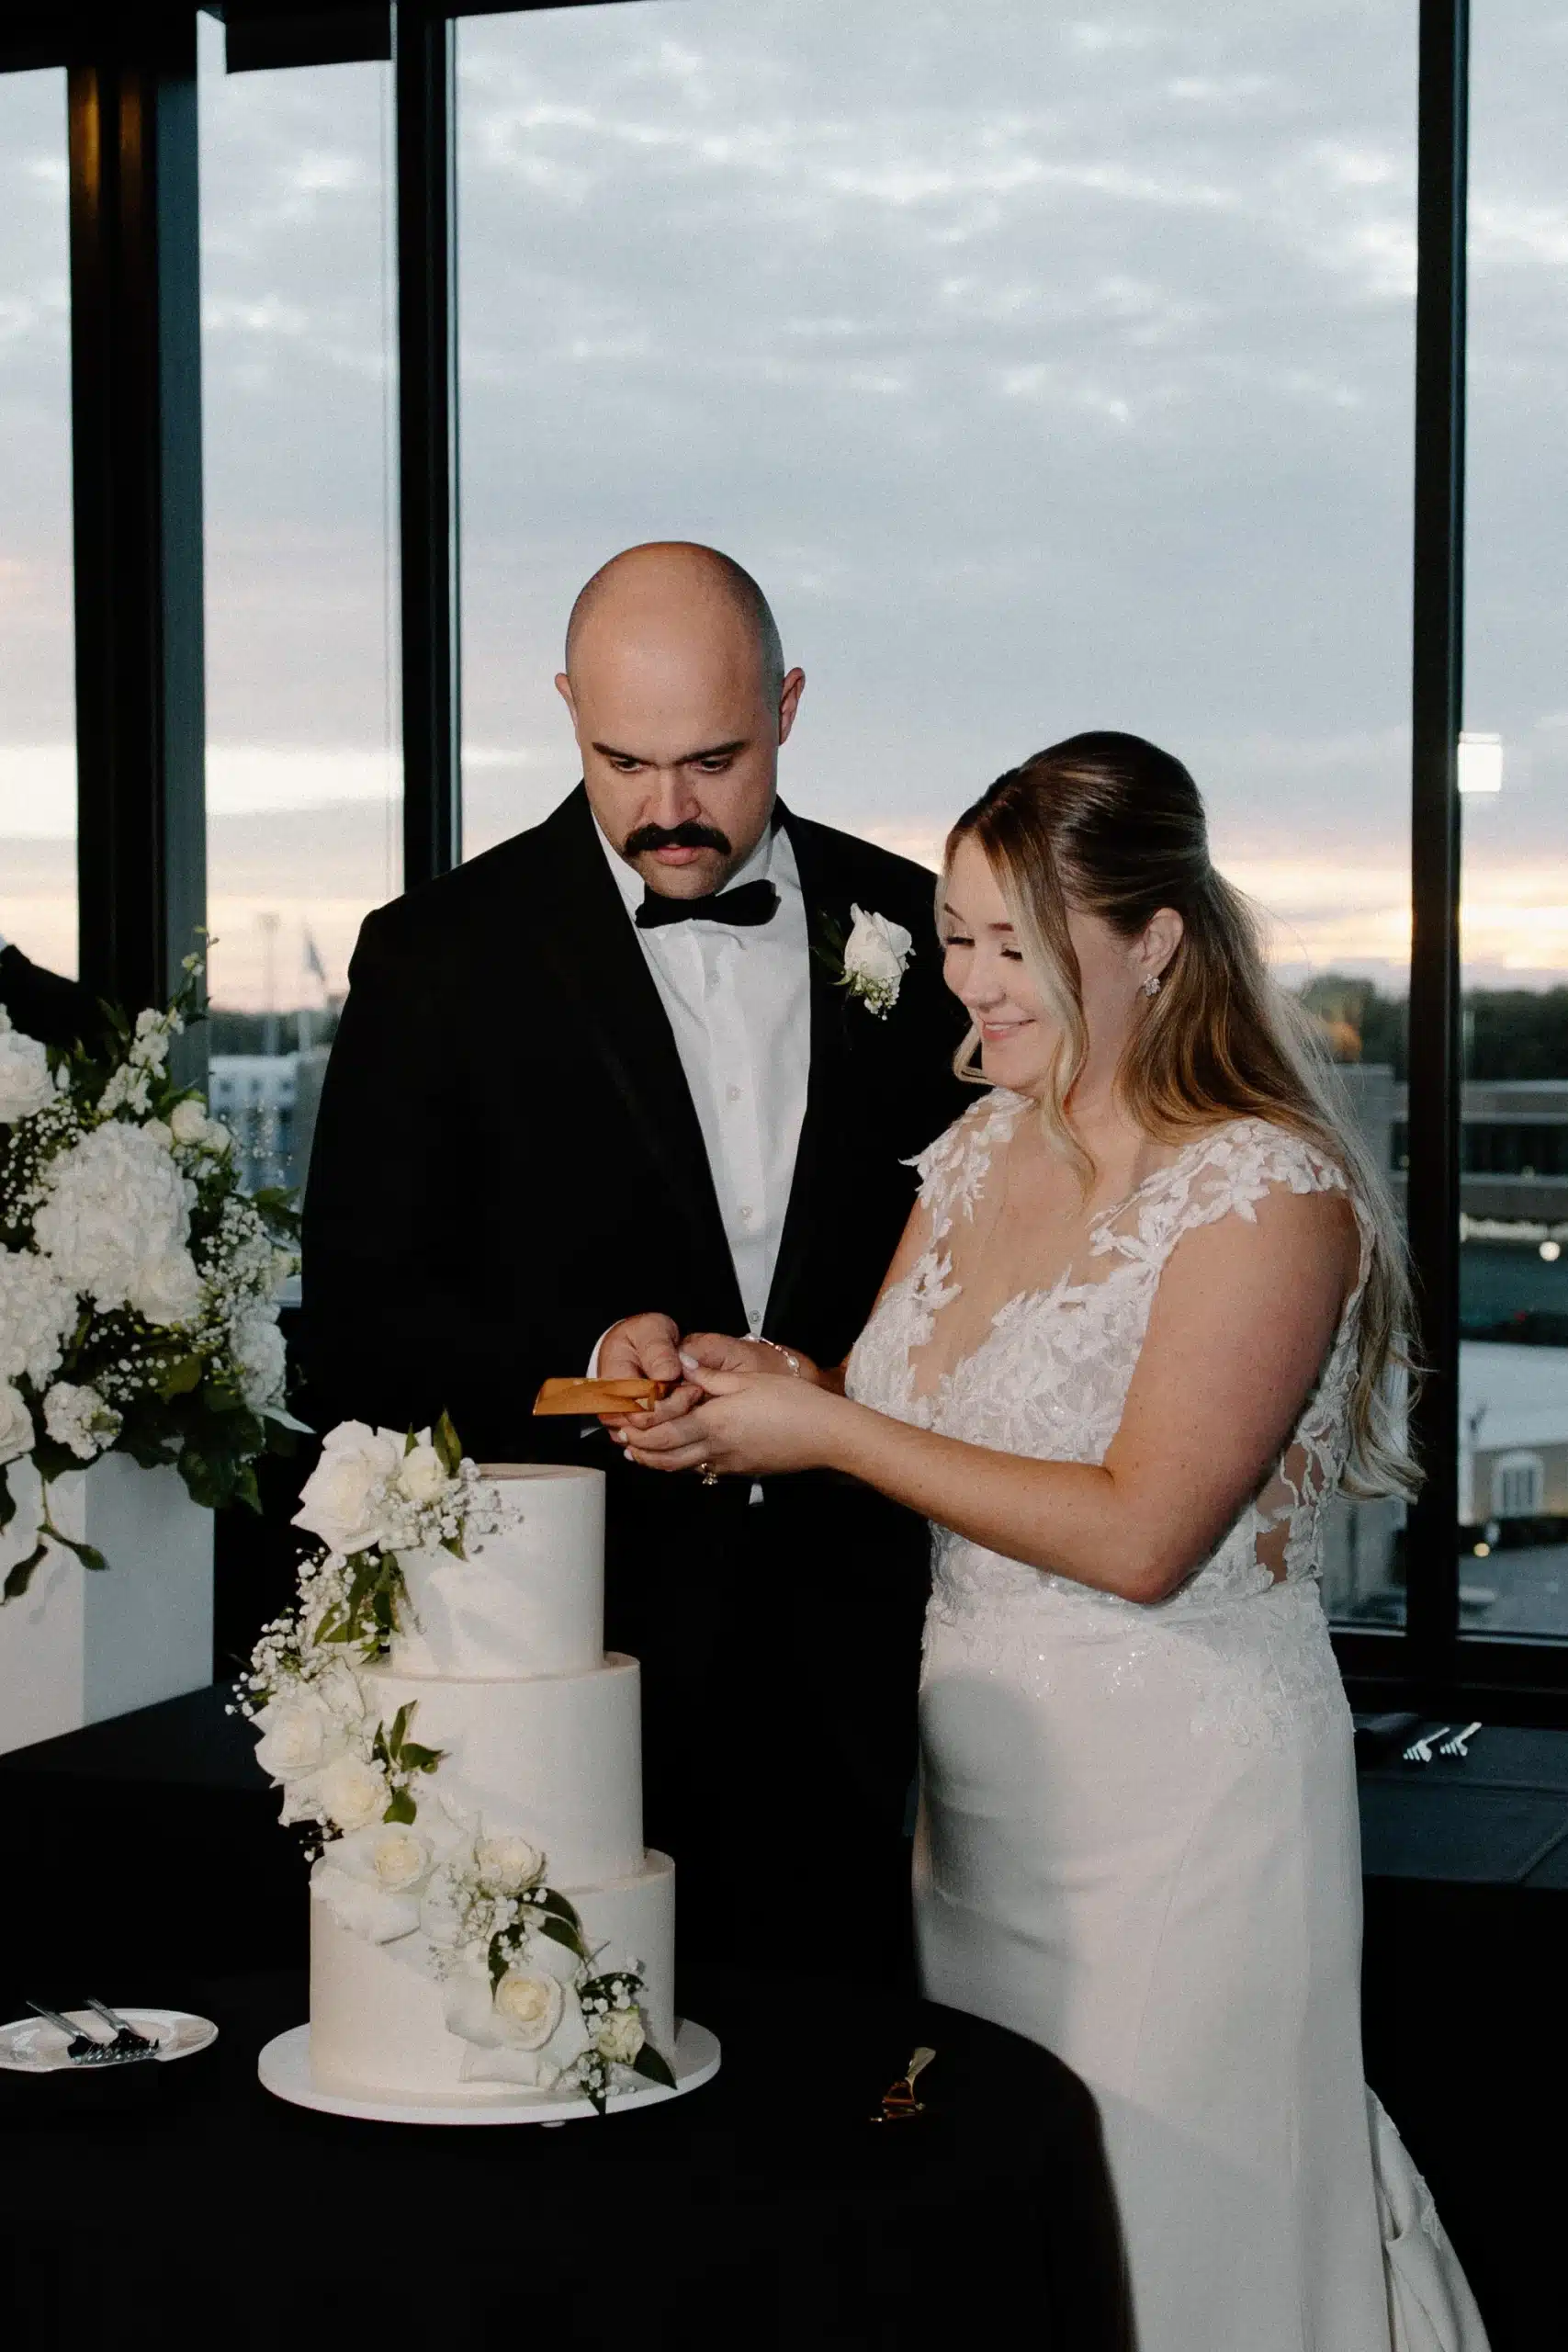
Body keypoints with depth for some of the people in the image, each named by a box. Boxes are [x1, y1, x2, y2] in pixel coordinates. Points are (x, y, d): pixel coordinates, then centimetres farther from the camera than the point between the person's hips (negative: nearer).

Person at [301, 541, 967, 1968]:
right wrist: (579, 1359, -19)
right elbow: (360, 1315, -3)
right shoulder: (443, 958, -2)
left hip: (852, 1663, 2)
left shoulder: (908, 929, 5)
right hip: (580, 1644, -2)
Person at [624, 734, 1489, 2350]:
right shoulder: (984, 1148, 7)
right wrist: (734, 1381, -7)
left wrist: (828, 1433, -18)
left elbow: (1139, 1535, -21)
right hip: (977, 1787, 7)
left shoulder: (1270, 1192, -15)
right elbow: (899, 1408, 15)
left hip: (1175, 1798, -7)